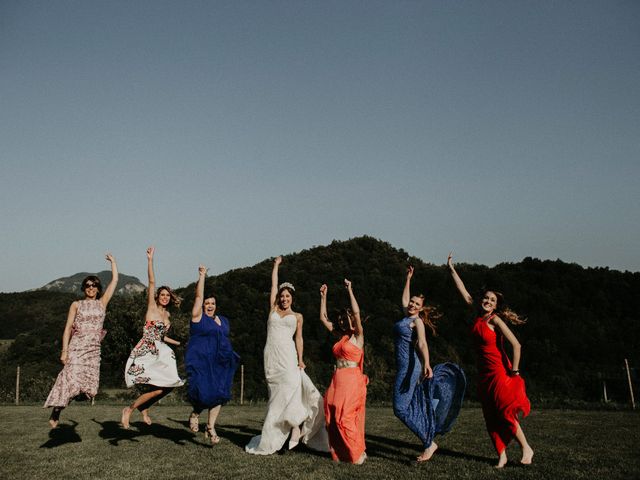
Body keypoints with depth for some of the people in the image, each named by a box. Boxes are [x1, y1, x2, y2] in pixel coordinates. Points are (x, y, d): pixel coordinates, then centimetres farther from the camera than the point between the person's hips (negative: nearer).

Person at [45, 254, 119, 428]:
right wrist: (64, 351, -7)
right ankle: (55, 414, -8)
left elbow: (115, 280, 10)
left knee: (89, 386, -4)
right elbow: (68, 328, 2)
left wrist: (113, 261, 18)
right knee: (71, 381, -17)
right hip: (76, 347, -3)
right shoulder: (76, 305, 8)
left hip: (94, 350, 3)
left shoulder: (102, 303, 12)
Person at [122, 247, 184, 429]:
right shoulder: (152, 307, -2)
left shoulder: (167, 314, 16)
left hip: (160, 353, 8)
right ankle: (129, 410, 0)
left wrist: (178, 343, 36)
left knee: (167, 386, 2)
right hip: (146, 352, -8)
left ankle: (144, 409, 21)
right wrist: (150, 260, -21)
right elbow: (151, 282, -13)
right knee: (158, 389, -16)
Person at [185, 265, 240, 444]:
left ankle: (210, 427, 9)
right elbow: (198, 296, -10)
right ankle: (195, 414, 16)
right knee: (204, 393, -15)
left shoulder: (223, 320, 16)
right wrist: (202, 276, -11)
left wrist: (229, 357, 22)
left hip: (219, 363, 6)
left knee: (219, 394, -2)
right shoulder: (198, 317, -1)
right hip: (200, 362, -6)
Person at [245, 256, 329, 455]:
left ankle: (295, 424, -15)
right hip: (271, 354, 1)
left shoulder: (297, 316, 15)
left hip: (287, 353, -1)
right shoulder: (273, 310, 17)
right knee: (277, 391, -3)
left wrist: (300, 359, -1)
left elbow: (298, 338, 10)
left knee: (291, 385, -20)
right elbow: (273, 284, 20)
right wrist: (276, 265, 28)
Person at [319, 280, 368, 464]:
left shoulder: (358, 336, -2)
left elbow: (357, 313, -18)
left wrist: (350, 290, -15)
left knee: (345, 418, -11)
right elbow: (324, 318, 19)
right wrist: (323, 297, 15)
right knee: (332, 417, 5)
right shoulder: (341, 336, 15)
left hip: (351, 381, -7)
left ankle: (358, 453, 0)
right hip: (337, 381, 7)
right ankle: (339, 452, 16)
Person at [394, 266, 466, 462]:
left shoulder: (417, 321, -7)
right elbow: (404, 299, 34)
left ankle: (429, 443, -7)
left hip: (410, 366, -8)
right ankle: (428, 443, 13)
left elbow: (422, 344, -22)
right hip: (404, 366, 9)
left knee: (401, 407, -11)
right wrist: (408, 278, 37)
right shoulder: (407, 316, 15)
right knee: (416, 407, 9)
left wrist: (426, 364, -37)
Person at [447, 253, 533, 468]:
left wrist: (515, 371, -15)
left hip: (499, 371, -7)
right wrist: (452, 270, 11)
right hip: (484, 372, 7)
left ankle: (526, 448, 14)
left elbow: (516, 345, -20)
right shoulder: (478, 315, 4)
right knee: (491, 416, 7)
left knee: (504, 413, -4)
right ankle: (502, 455, 13)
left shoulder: (495, 320, -14)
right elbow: (464, 293, 10)